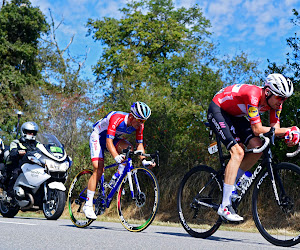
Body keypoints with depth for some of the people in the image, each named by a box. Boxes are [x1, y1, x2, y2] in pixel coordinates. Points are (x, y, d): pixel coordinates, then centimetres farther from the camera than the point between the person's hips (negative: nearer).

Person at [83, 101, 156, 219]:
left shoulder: (139, 125, -18)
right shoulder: (116, 119, -37)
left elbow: (139, 144, -9)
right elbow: (108, 143, -41)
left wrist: (144, 161, -25)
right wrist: (116, 157, -57)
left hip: (114, 138, 6)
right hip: (98, 137, -6)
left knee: (128, 148, -25)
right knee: (98, 170, -18)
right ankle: (88, 205, -14)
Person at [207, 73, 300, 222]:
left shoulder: (274, 101, -11)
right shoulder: (253, 95, -35)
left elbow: (275, 128, -10)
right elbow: (257, 130, -35)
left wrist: (287, 137, -32)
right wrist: (288, 130, -35)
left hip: (235, 115, 8)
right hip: (217, 110, -8)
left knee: (257, 147, -12)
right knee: (238, 152, -24)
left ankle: (229, 184, 6)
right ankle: (225, 206, -23)